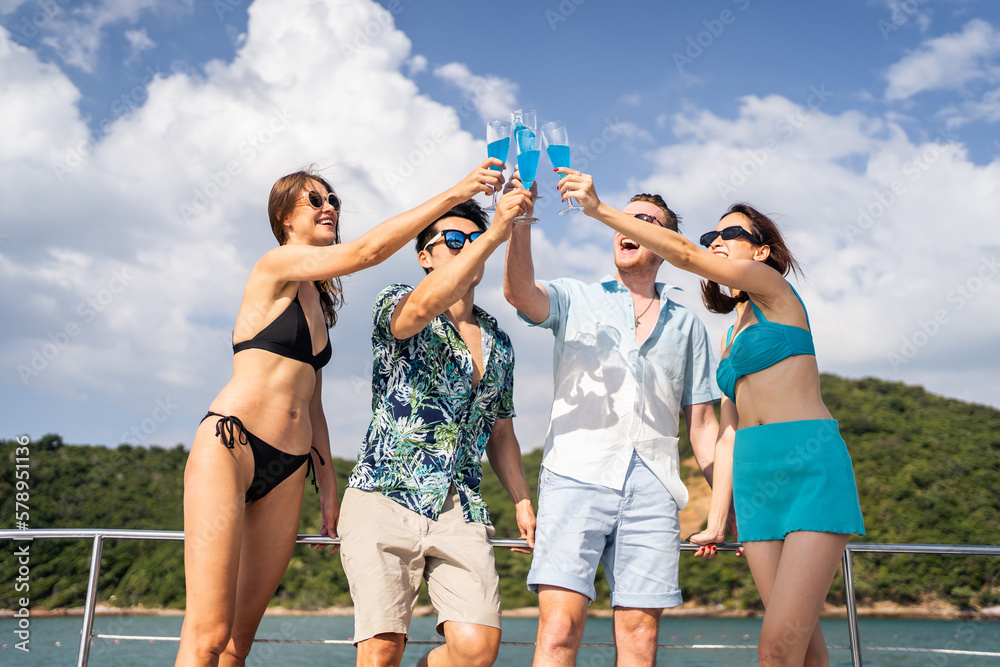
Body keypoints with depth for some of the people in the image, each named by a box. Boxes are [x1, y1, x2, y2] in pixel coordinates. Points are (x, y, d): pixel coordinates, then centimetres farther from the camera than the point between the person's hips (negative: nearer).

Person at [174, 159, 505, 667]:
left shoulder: (318, 301, 22)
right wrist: (454, 193, -18)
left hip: (288, 471, 8)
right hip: (229, 448, -7)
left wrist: (328, 489, 18)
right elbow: (367, 251, -16)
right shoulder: (275, 265, -1)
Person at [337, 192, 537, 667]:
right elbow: (423, 307, -24)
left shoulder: (498, 341, 18)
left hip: (461, 512, 4)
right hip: (385, 500, -4)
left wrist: (523, 502, 14)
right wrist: (494, 234, -26)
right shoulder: (395, 306, 3)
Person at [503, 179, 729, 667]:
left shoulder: (686, 323, 21)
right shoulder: (575, 298, 16)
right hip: (576, 477, -2)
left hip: (653, 488, 2)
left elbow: (702, 423, 19)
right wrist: (521, 220, -22)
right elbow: (519, 292, -8)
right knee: (559, 627, -12)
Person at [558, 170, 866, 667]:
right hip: (753, 477, 7)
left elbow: (683, 255, -9)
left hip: (810, 467, -7)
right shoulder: (730, 335, 24)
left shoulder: (773, 289, 4)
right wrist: (715, 522, 16)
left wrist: (601, 210, -11)